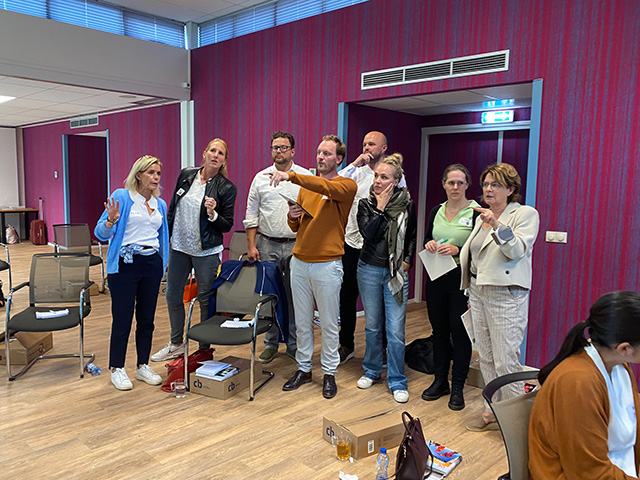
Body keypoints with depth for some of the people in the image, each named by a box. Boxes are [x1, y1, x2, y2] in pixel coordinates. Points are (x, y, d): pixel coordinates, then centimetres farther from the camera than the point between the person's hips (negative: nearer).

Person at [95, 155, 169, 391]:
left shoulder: (160, 204, 11)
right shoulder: (121, 196, -5)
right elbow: (101, 234, -7)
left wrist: (163, 264, 15)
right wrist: (111, 221, -26)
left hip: (152, 264, 5)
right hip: (125, 264, -5)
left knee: (146, 319, 10)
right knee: (122, 320, 0)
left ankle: (143, 366, 23)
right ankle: (117, 369, 16)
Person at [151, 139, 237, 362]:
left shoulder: (227, 188, -8)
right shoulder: (186, 175, 4)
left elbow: (227, 226, -6)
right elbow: (172, 207, 13)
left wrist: (212, 214, -24)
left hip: (206, 252, -5)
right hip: (179, 247, 5)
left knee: (206, 301, 5)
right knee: (172, 296, 14)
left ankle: (204, 349, 22)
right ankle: (176, 344, 33)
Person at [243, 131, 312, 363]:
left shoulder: (306, 177, 3)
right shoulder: (261, 177, 7)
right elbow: (251, 215, 8)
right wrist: (251, 245, 0)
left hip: (296, 246, -1)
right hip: (267, 245, 1)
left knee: (295, 297, 4)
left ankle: (294, 344, 18)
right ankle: (270, 343, 20)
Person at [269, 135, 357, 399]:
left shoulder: (346, 185, -3)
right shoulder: (306, 186, 14)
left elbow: (326, 187, -28)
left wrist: (291, 175, -36)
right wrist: (292, 216, -4)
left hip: (327, 265, -5)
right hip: (299, 261, 5)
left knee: (329, 324, 7)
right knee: (302, 322, 13)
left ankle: (329, 373, 22)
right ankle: (303, 368, 27)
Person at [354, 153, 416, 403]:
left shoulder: (406, 204, 0)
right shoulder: (366, 204, 1)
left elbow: (412, 237, 11)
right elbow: (368, 233, -15)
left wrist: (407, 261, 0)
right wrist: (380, 208, -14)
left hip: (396, 274, -1)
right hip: (369, 270, 1)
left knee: (396, 331, -2)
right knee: (372, 325, 13)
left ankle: (397, 382, 13)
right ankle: (371, 371, 32)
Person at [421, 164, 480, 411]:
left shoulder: (476, 212, -6)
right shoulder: (436, 211, 10)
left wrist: (458, 250, -23)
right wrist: (429, 244, -3)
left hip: (461, 279, -5)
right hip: (436, 278, 5)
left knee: (460, 332, 2)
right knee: (439, 330, 13)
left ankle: (457, 387, 15)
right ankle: (440, 381, 27)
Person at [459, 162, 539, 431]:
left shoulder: (526, 214, -4)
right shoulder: (482, 217, 17)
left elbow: (518, 250, -19)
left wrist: (497, 225, -32)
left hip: (506, 296, -7)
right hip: (478, 292, 7)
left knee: (506, 361, -6)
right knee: (485, 358, 13)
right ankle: (492, 411, 25)